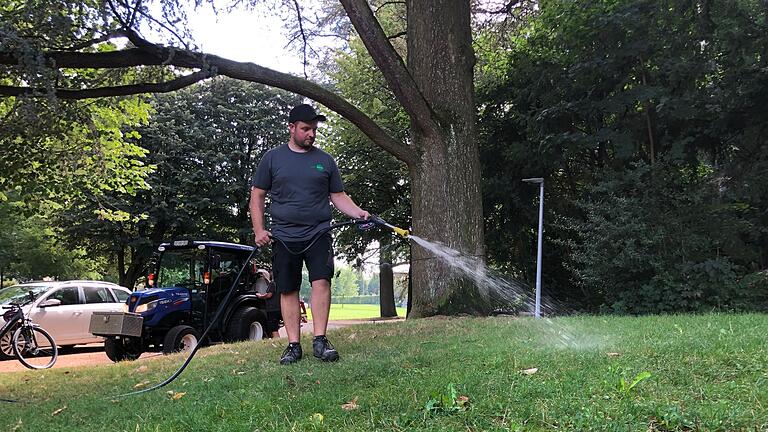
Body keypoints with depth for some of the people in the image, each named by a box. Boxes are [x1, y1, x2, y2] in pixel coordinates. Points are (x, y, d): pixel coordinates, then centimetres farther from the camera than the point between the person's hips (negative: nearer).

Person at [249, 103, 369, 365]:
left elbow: (338, 196, 13)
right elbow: (257, 196, 8)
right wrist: (259, 230, -2)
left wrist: (358, 213, -5)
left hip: (318, 234, 0)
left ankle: (320, 340, -9)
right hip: (284, 236, 0)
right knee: (288, 291, 2)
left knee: (321, 282, -14)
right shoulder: (273, 158, 7)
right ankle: (293, 345, 8)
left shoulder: (325, 160, 12)